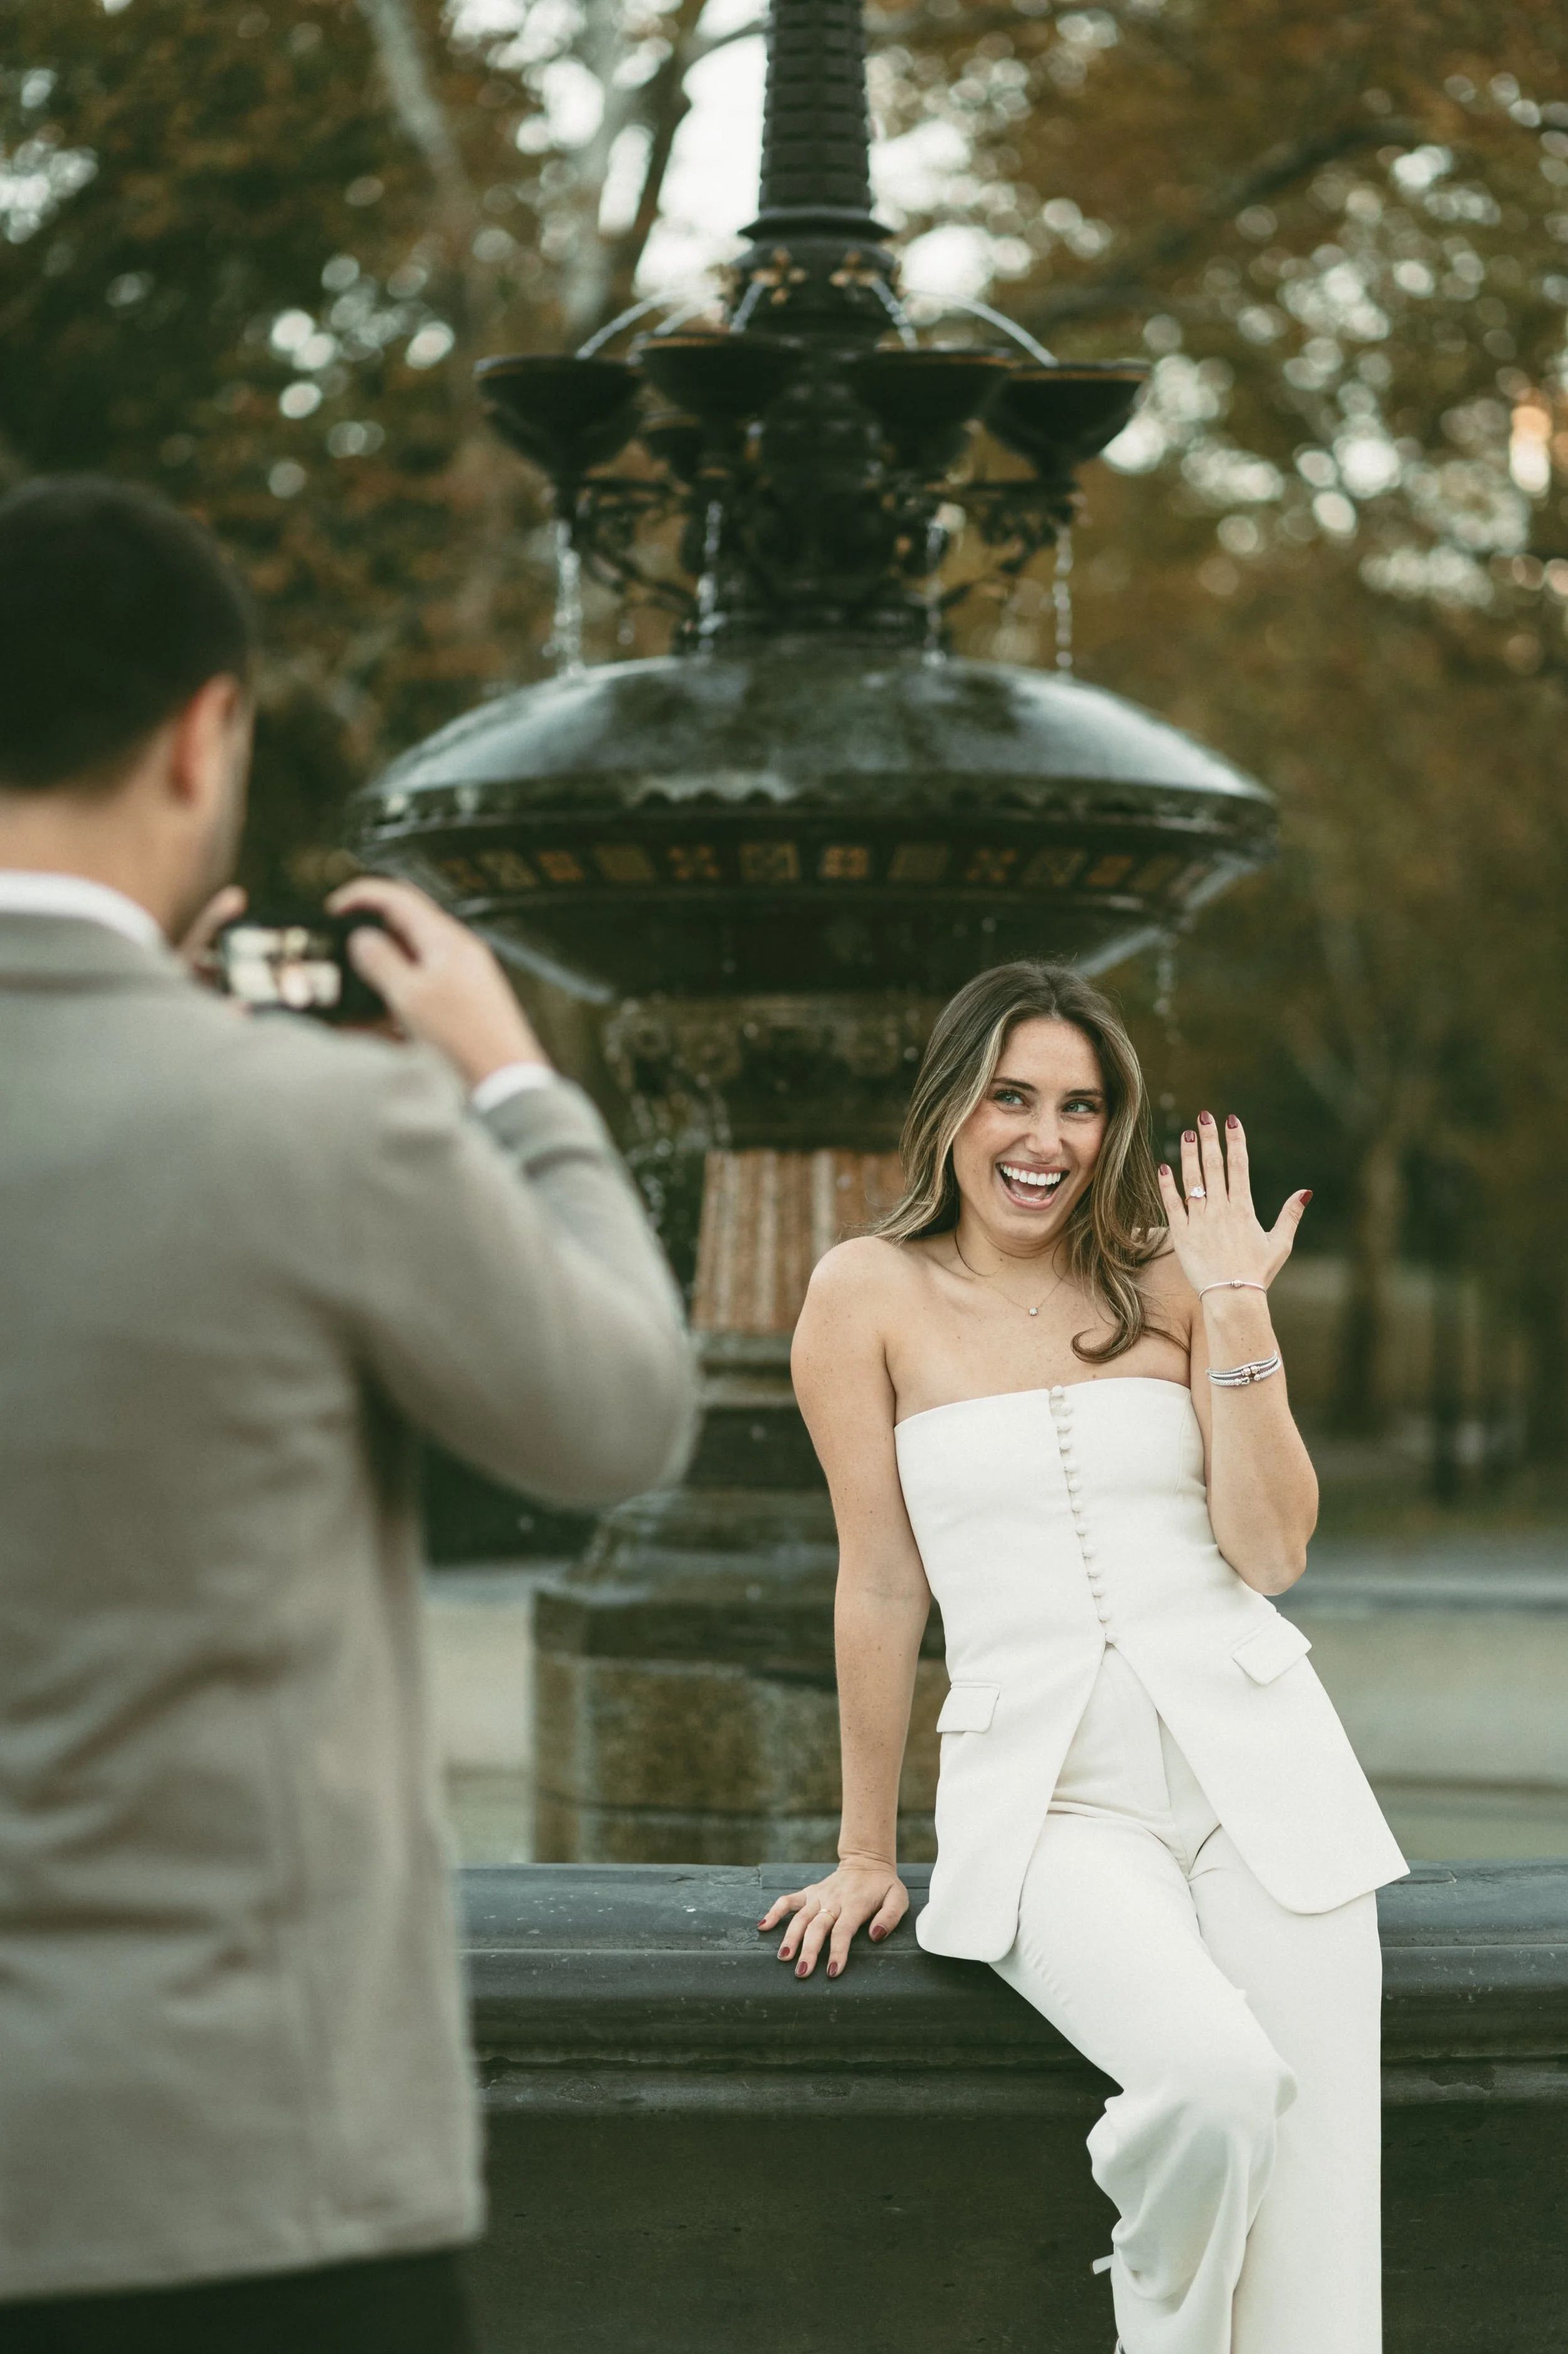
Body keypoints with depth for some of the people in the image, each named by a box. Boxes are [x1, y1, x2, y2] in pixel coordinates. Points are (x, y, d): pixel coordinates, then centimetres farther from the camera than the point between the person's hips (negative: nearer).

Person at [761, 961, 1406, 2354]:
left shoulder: (1167, 1284, 8)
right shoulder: (873, 1295, 2)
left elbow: (1273, 1552, 1)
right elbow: (883, 1584, 2)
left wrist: (1240, 1317, -6)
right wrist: (867, 1855, 5)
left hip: (1256, 1764, 3)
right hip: (1046, 1797, -3)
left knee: (1311, 2236, -11)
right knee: (1213, 2076, -29)